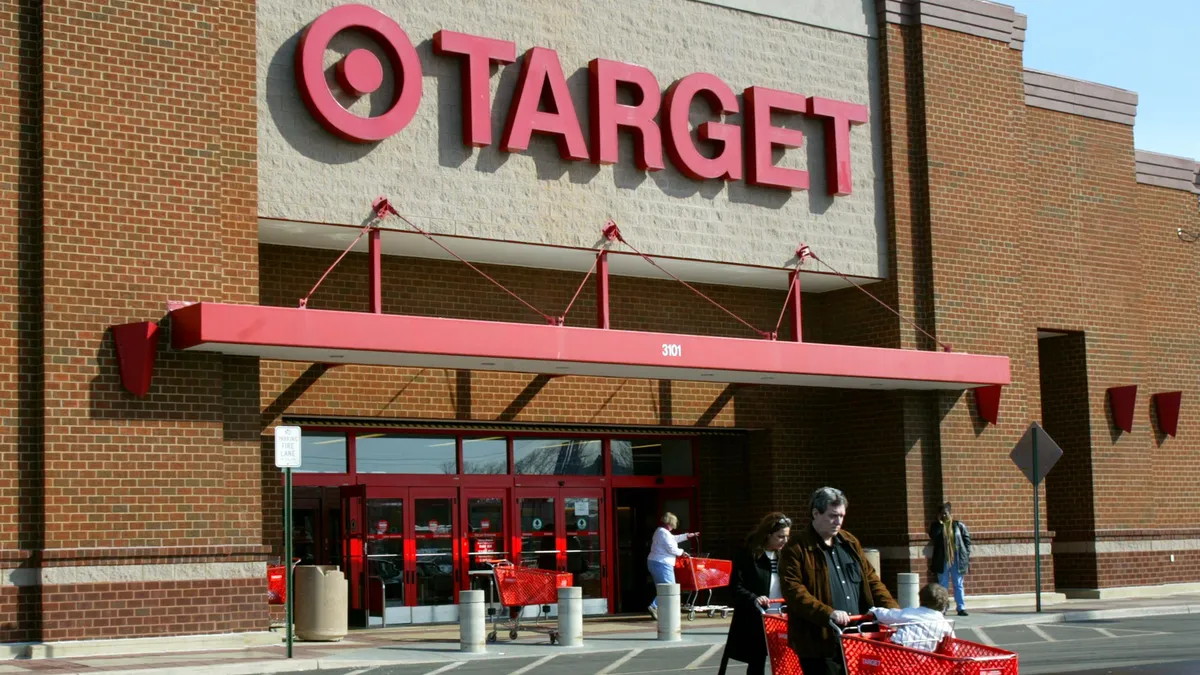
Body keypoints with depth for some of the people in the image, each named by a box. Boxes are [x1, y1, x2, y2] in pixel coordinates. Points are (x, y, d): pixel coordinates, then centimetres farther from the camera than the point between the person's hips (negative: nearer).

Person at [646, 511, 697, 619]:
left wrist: (688, 536, 35)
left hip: (653, 562, 11)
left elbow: (674, 538, 32)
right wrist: (681, 552, 1)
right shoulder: (664, 533, -15)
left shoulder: (659, 531, 19)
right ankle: (654, 607, -18)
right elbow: (671, 548, -17)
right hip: (662, 564, -11)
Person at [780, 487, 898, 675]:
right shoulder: (796, 547, -5)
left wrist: (891, 608, 3)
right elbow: (793, 590, -16)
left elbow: (871, 580, 20)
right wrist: (827, 613, -27)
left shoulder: (850, 543, 17)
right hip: (819, 642, -7)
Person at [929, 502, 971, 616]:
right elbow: (932, 536, -15)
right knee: (943, 585, 6)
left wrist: (967, 556, -3)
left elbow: (967, 540, 3)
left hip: (957, 559, -1)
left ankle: (961, 608, 6)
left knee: (958, 585, 4)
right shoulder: (936, 526, 5)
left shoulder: (958, 525, 2)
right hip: (942, 561, 1)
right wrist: (940, 523, -14)